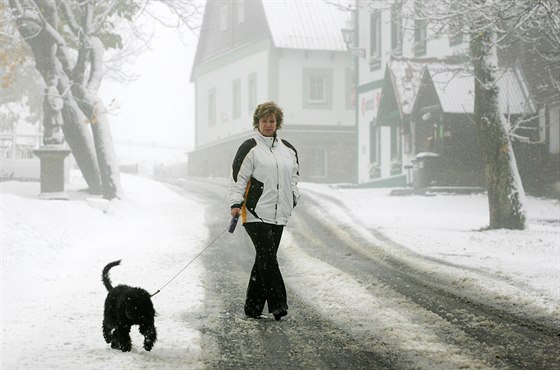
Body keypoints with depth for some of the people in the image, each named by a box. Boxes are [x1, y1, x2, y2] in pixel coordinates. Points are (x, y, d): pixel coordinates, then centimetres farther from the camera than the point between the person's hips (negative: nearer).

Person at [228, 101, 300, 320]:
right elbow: (238, 177, -7)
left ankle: (253, 307, 14)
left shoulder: (288, 149, 15)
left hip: (278, 214, 6)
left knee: (265, 259, 8)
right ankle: (278, 304, -12)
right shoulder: (249, 148, -3)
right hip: (255, 213, -6)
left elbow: (294, 175, 27)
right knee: (268, 258, -13)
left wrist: (293, 197, 16)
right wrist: (236, 204, -15)